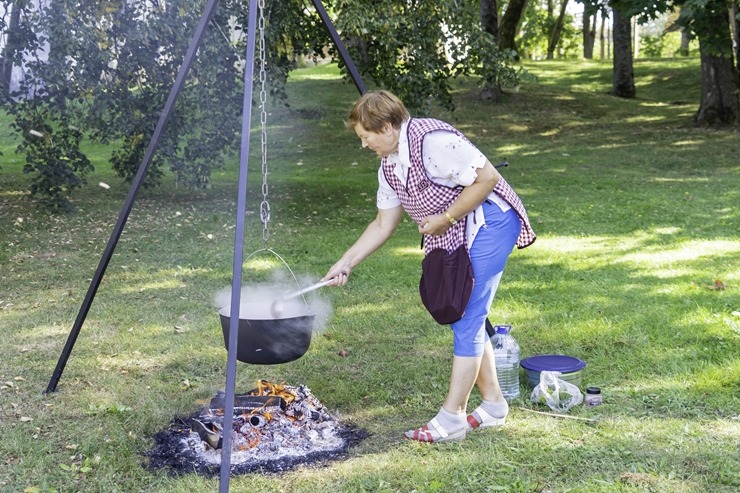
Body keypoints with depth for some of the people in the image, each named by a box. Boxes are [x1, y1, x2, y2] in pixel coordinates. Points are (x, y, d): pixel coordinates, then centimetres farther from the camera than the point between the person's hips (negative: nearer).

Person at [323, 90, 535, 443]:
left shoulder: (434, 141, -23)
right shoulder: (389, 167, 6)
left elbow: (487, 178, -23)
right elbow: (383, 224, 13)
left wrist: (445, 218, -20)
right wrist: (347, 262, 7)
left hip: (489, 224, -10)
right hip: (454, 239, 10)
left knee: (466, 318, -9)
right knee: (464, 318, 12)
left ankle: (451, 418, -4)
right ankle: (493, 405, 24)